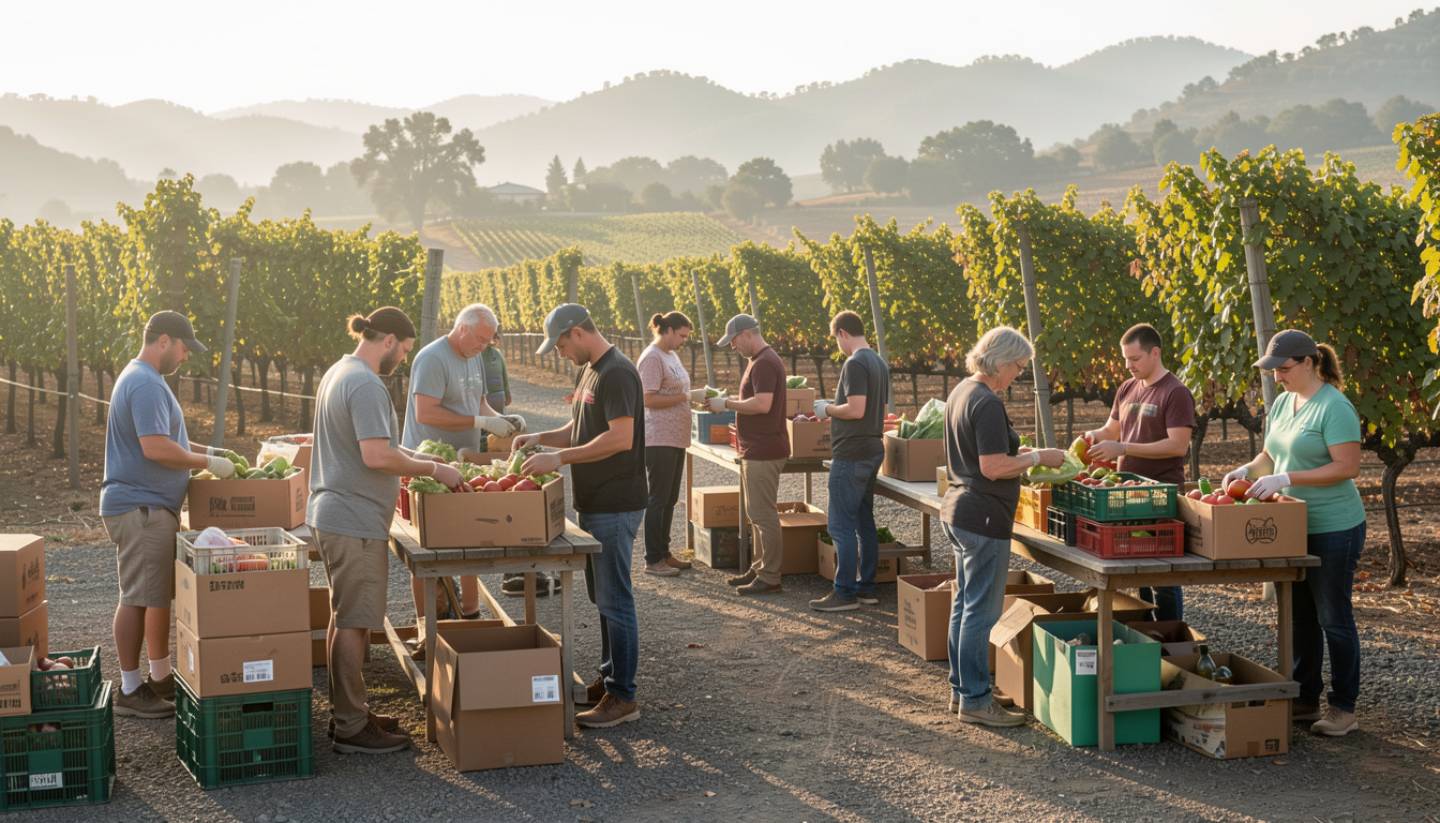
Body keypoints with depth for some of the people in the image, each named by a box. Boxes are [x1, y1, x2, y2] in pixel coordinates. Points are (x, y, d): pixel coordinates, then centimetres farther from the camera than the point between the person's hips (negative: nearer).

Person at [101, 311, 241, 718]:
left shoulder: (142, 379, 17)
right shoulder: (145, 384, -17)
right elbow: (156, 448, -25)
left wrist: (206, 451, 17)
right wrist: (209, 463, -15)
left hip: (153, 506, 11)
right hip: (140, 508, -11)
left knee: (160, 593, 16)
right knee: (139, 598, -6)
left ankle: (161, 677, 25)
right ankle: (130, 690, -2)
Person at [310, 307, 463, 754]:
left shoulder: (338, 372, 15)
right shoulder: (366, 385, -18)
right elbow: (377, 455, -27)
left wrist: (412, 464, 19)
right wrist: (433, 469, -17)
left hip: (332, 515, 11)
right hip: (355, 523, -11)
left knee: (344, 618, 18)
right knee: (353, 623, -4)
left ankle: (347, 712, 27)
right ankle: (352, 728, 2)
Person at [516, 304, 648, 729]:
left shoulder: (617, 374, -17)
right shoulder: (589, 372, 15)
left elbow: (620, 437, -26)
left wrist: (560, 457, -24)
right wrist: (541, 437, 5)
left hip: (616, 506, -10)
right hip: (594, 503, 10)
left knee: (614, 600, -6)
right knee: (602, 596, 17)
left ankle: (622, 697, -2)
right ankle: (609, 678, 27)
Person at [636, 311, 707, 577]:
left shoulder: (671, 356, 15)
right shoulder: (652, 358, -14)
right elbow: (650, 399, -20)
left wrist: (696, 396, 4)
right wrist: (688, 397, -19)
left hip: (675, 438, 10)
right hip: (659, 439, -10)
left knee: (670, 499, 15)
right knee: (658, 500, -4)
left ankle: (663, 553, 24)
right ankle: (653, 560, 2)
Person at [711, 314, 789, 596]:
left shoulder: (765, 363, -17)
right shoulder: (758, 361, 16)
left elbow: (763, 404, -27)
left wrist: (727, 404, -16)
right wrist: (730, 401, 11)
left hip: (763, 452, -11)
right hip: (755, 450, 11)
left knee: (763, 514, -7)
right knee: (757, 513, 16)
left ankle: (769, 578, -3)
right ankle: (759, 569, 24)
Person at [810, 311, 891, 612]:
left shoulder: (855, 364, -16)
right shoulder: (880, 364, 13)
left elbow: (856, 409, -24)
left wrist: (827, 409, -7)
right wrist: (832, 410, 21)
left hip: (851, 455, -10)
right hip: (873, 449, 10)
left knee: (841, 526, -5)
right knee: (864, 522, 14)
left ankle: (845, 592, -3)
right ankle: (867, 587, 18)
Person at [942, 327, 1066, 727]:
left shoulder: (962, 392, 11)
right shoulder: (987, 404, -20)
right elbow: (994, 468, -24)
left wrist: (1018, 452, 13)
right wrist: (1037, 457, -12)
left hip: (957, 510, 11)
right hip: (983, 518, -11)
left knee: (965, 603, 17)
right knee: (982, 611, -4)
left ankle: (961, 688, 25)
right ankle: (975, 700, 2)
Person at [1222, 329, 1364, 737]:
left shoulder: (1334, 407, -16)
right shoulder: (1283, 403, 9)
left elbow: (1347, 467, -22)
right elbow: (1271, 455, 19)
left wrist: (1285, 479, -26)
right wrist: (1248, 470, -2)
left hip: (1333, 529, -8)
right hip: (1293, 528, 8)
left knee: (1333, 618, 0)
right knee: (1299, 617, 14)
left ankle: (1344, 708, 10)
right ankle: (1305, 699, 25)